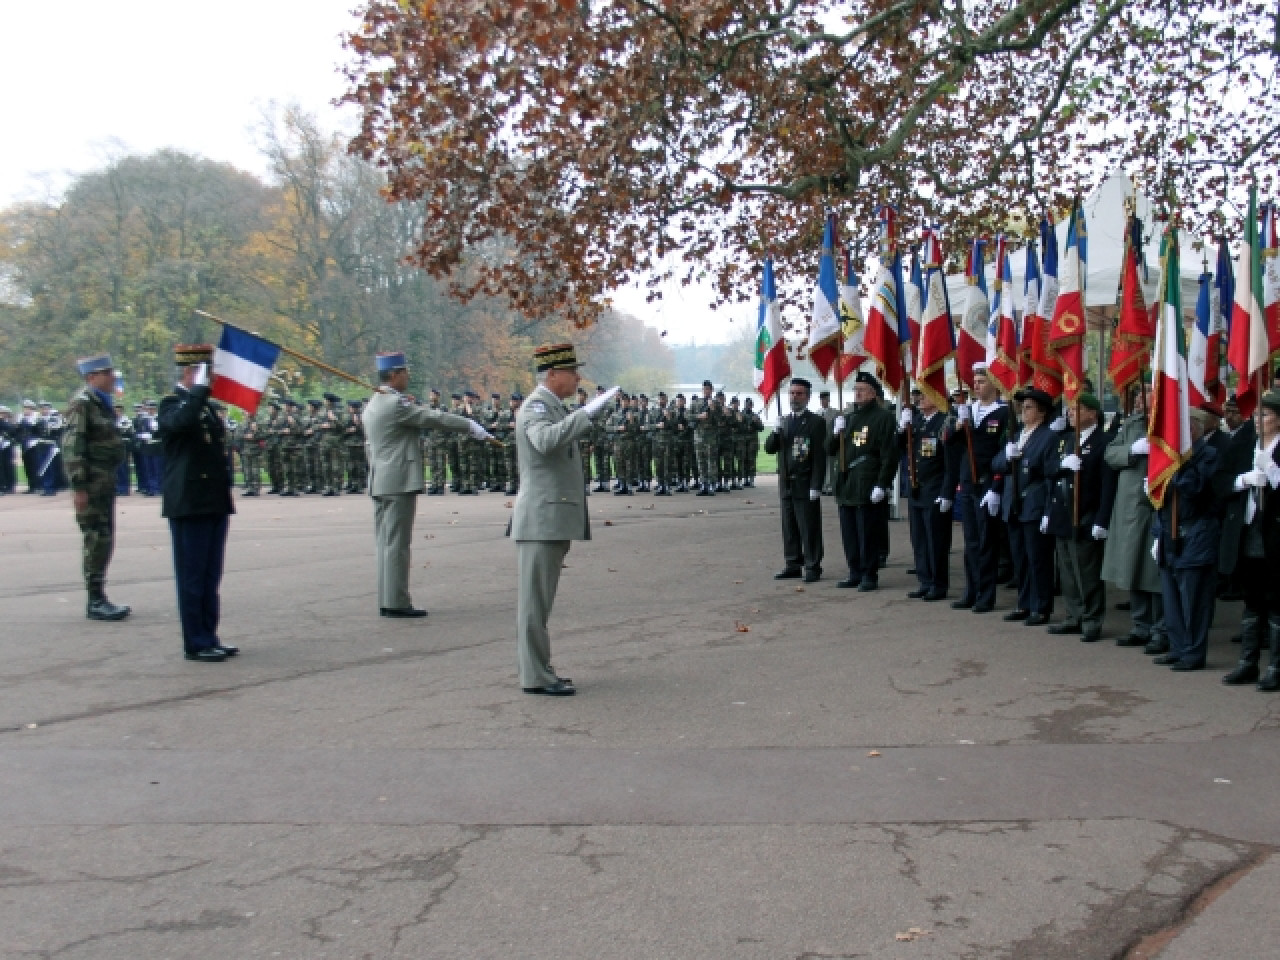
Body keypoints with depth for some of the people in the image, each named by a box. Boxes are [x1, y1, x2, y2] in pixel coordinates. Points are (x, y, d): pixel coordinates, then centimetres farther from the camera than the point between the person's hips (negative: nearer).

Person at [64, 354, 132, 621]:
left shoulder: (103, 403, 17)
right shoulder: (82, 404, -11)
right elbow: (73, 447, -17)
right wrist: (79, 486, -21)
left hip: (106, 480, 9)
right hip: (92, 482, -9)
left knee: (104, 540, 12)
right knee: (98, 539, -7)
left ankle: (99, 597, 20)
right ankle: (95, 601, -2)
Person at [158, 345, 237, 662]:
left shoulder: (207, 407, 18)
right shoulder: (172, 404, -8)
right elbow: (181, 422, -34)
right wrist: (201, 388, -23)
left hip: (215, 504, 8)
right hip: (189, 505, -8)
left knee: (210, 577, 12)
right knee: (192, 576, -2)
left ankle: (209, 638, 19)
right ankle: (195, 644, 4)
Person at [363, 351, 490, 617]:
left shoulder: (372, 405, 16)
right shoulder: (397, 404, -14)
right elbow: (435, 418, -13)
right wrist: (471, 427, -5)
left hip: (380, 483, 10)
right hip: (399, 481, -10)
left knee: (386, 543, 11)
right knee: (397, 543, -7)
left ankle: (386, 600, 15)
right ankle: (396, 602, -5)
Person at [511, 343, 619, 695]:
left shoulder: (552, 407, 20)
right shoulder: (536, 406, -12)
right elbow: (545, 441, -34)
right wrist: (586, 413, -34)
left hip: (553, 519, 11)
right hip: (542, 517, -10)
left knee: (537, 598, 14)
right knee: (535, 599, -6)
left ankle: (535, 669, 22)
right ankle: (536, 676, -1)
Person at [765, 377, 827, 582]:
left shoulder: (816, 422, -4)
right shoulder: (784, 421, 15)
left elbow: (820, 457, -9)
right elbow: (769, 448, 12)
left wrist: (816, 486, -15)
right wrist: (775, 432, -8)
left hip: (806, 486, -6)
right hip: (786, 485, 6)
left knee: (809, 529, -3)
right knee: (789, 527, 10)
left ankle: (812, 567, 4)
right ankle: (793, 565, 18)